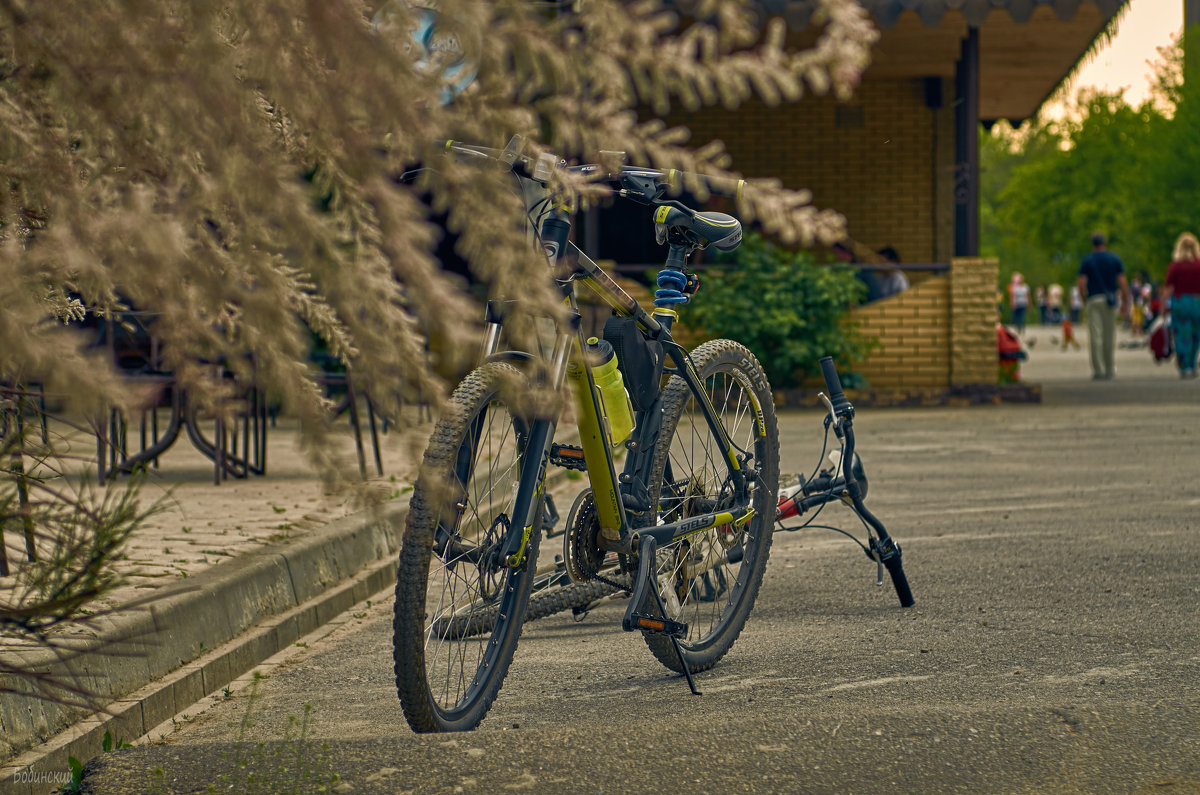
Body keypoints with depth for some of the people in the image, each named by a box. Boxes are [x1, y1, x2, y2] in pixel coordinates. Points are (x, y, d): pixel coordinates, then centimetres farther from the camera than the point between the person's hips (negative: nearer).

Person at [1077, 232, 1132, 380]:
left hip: (1094, 300, -1)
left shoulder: (1087, 260, 2)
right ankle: (1109, 369, 17)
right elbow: (1122, 282, -1)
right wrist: (1125, 302, 4)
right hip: (1110, 300, 1)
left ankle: (1098, 370, -10)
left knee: (1095, 336, -3)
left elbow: (1081, 283, -5)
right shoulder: (1115, 259, 4)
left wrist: (1084, 294, 15)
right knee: (1109, 336, 11)